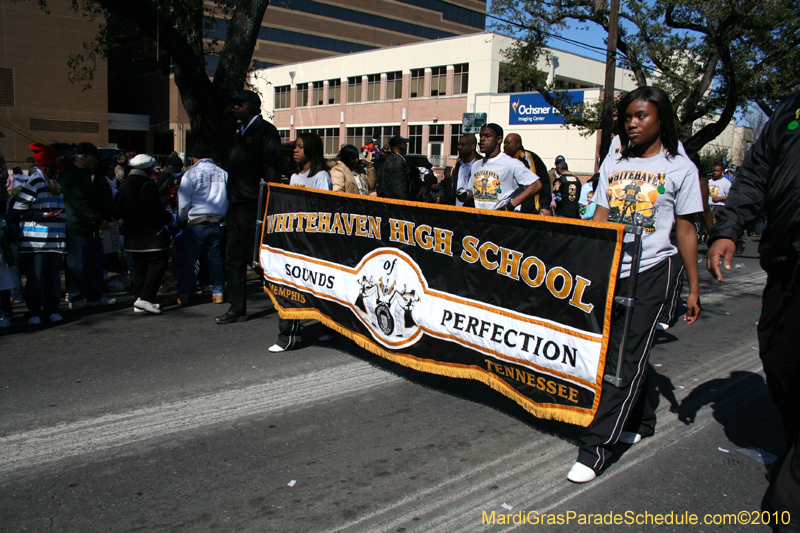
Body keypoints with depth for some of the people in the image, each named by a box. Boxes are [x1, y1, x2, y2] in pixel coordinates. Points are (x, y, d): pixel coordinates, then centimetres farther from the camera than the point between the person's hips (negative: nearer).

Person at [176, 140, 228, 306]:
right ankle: (218, 293, 12)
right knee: (215, 258, 10)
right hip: (217, 222, 4)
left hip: (196, 223, -3)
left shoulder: (191, 174, -5)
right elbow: (228, 199, 9)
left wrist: (181, 220, 12)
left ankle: (184, 295, 7)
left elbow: (183, 202, -3)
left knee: (188, 259, 4)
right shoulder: (223, 174, 5)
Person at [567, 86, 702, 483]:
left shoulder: (679, 168, 1)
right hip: (611, 271, 4)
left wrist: (693, 288, 1)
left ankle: (596, 447, -3)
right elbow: (599, 219, 11)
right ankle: (641, 421, 34)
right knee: (615, 351, 10)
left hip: (652, 271, -4)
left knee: (625, 360, -6)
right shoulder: (613, 163, 12)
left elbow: (686, 231, 1)